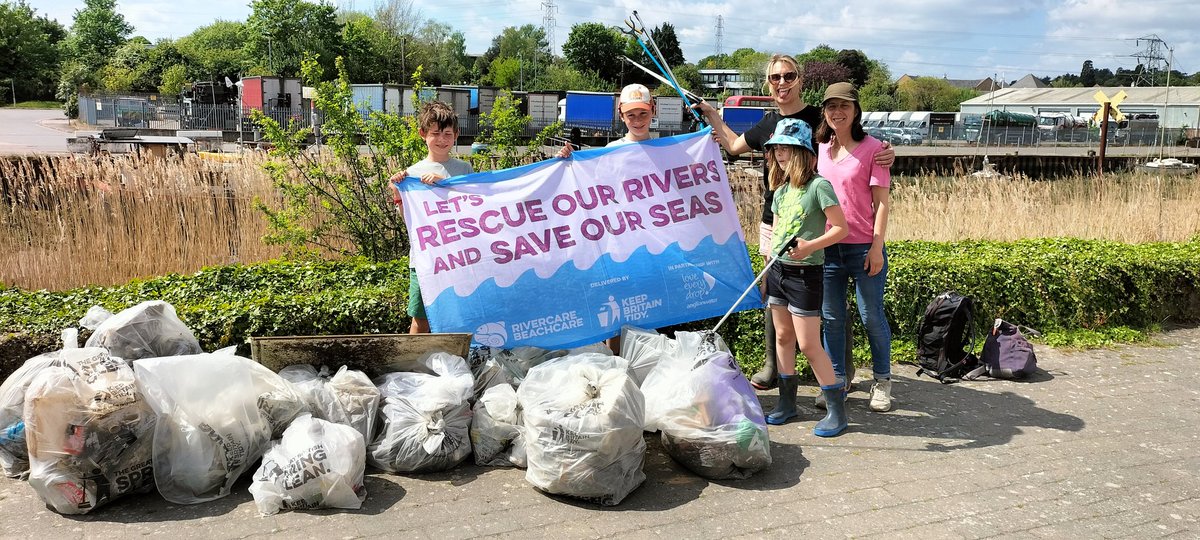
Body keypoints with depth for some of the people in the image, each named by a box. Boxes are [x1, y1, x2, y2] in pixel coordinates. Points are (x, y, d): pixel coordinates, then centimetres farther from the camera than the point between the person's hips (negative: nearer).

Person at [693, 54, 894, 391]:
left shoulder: (818, 118, -4)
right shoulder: (768, 123, 11)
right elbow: (734, 145, 28)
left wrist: (883, 156, -21)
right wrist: (710, 114, 26)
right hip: (774, 222, 5)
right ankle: (773, 365, 25)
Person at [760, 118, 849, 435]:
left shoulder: (818, 186, -13)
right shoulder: (781, 189, 10)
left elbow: (841, 228, -16)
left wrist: (809, 246, -28)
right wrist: (772, 253, 12)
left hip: (805, 274, -8)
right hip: (778, 270, 8)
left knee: (809, 345, -5)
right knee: (783, 337, 13)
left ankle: (836, 409, 6)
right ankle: (787, 401, 25)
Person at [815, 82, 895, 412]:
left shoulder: (871, 147, -5)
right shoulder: (821, 149, 8)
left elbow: (882, 202, -7)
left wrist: (877, 246, -13)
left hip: (863, 246, -4)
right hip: (827, 246, 4)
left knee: (871, 317, 5)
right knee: (831, 317, 9)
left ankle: (882, 381, 22)